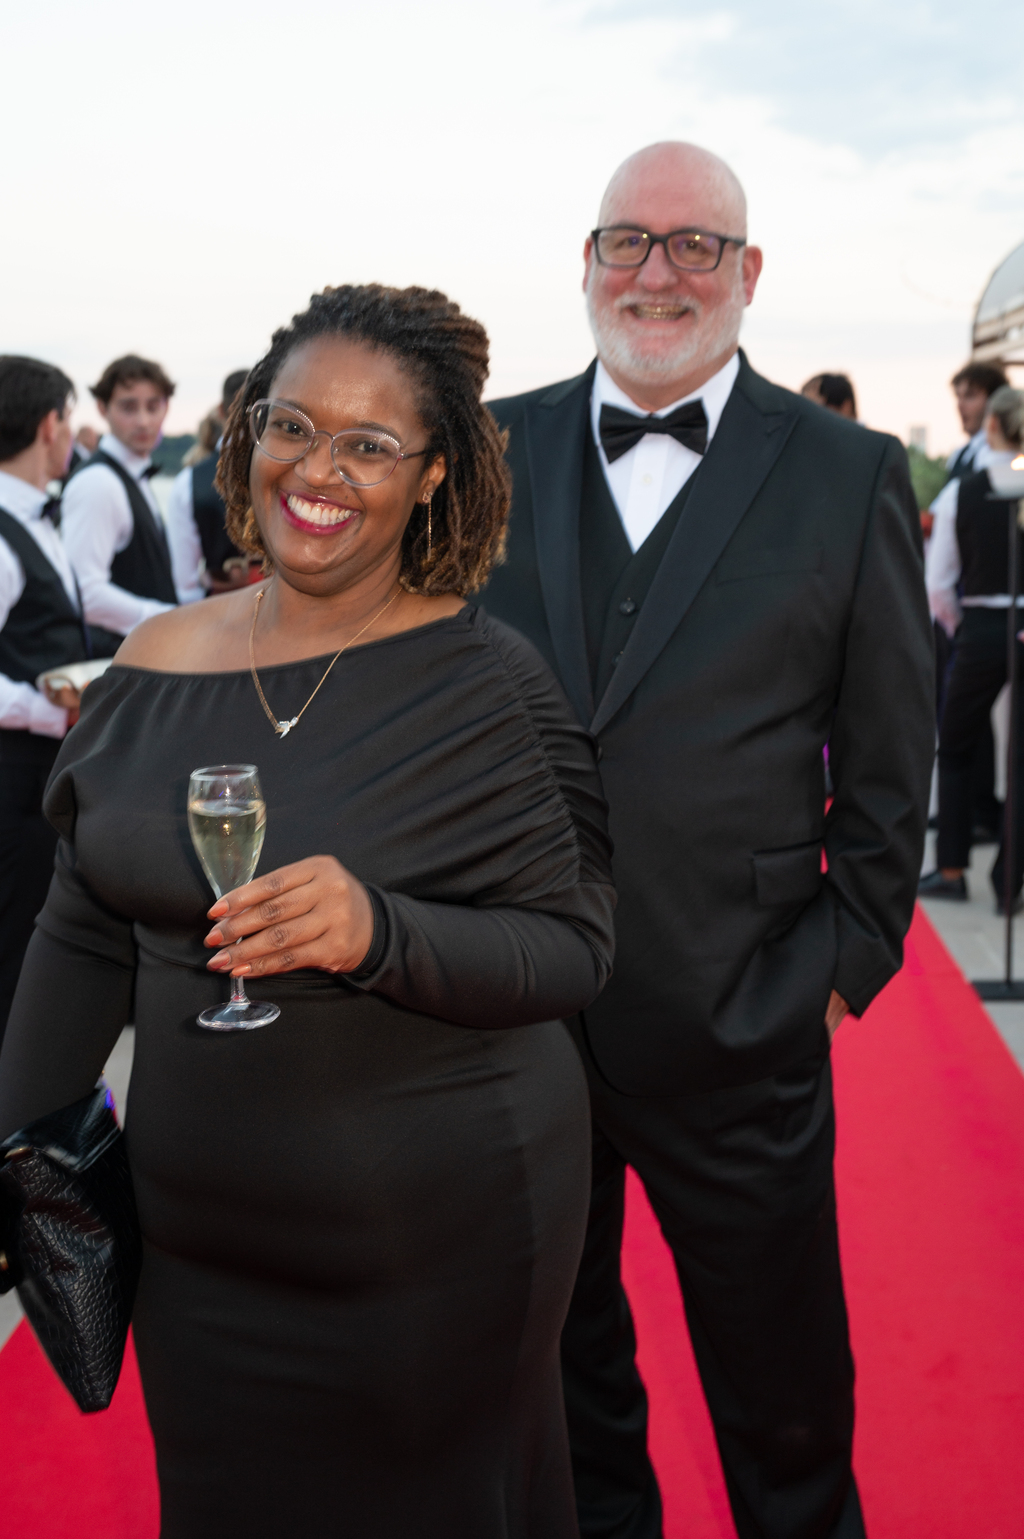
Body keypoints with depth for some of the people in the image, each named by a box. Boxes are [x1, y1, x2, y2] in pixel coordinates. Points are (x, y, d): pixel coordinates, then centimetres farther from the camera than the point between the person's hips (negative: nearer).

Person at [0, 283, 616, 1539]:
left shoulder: (482, 682, -13)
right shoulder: (158, 662, 0)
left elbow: (572, 949, -14)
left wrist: (380, 933, -31)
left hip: (436, 1240, -4)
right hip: (197, 1239, 4)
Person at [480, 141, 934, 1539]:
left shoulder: (850, 475, -3)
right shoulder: (496, 449, 4)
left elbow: (890, 752, 0)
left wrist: (855, 948, -1)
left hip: (738, 1022, -2)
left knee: (781, 1392, 14)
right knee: (558, 1345, 22)